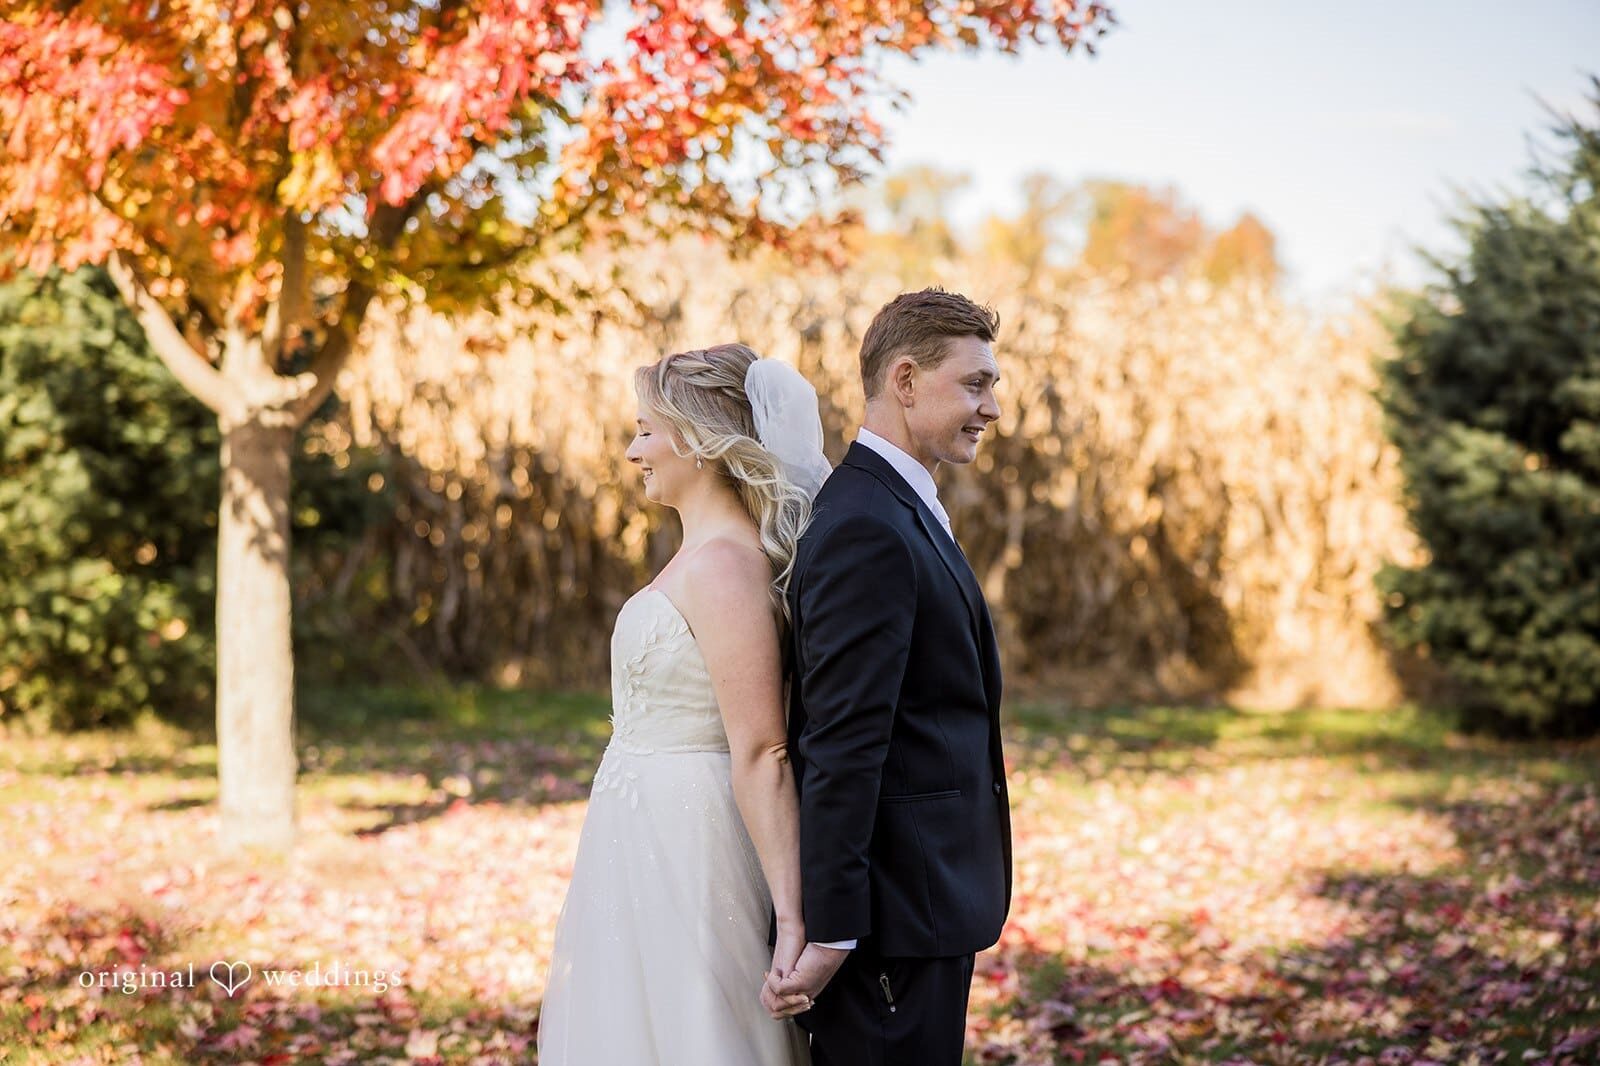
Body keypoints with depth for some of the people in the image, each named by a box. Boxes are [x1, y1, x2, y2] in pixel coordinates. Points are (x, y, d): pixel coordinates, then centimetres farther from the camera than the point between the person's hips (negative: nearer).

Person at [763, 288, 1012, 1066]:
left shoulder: (899, 511, 14)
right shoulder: (867, 528, -19)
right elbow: (842, 742, -23)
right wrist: (828, 931, -24)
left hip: (921, 898, 10)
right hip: (893, 911, -10)